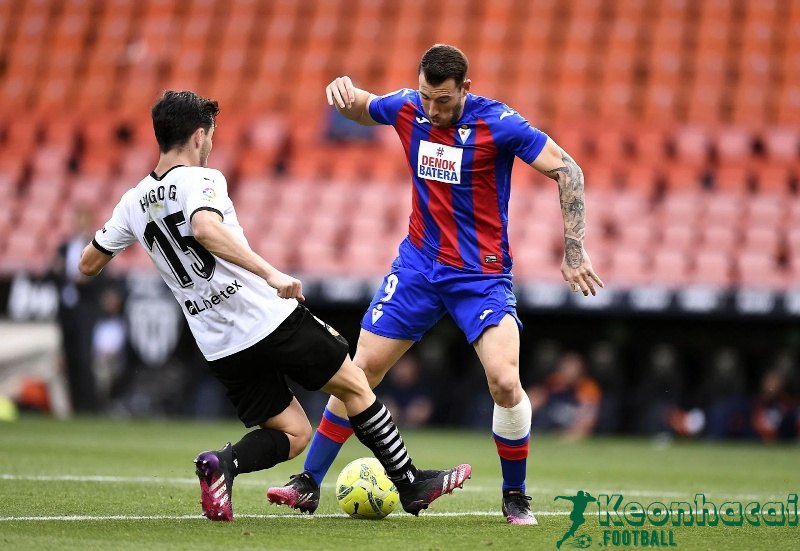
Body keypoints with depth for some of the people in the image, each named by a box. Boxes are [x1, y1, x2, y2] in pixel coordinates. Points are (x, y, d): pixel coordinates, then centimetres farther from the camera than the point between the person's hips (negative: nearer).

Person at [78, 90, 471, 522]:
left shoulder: (134, 202, 9)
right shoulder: (201, 179, -10)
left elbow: (88, 264, 18)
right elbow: (206, 229, -32)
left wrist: (110, 229, 37)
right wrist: (270, 273, -35)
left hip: (221, 348, 6)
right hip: (270, 319, -6)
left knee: (293, 434, 14)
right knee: (355, 385, 12)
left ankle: (223, 463, -14)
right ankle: (412, 485, 14)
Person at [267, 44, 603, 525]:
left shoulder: (497, 123, -17)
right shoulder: (407, 108, -4)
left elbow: (568, 171, -14)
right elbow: (360, 109, 18)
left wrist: (574, 249, -19)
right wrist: (344, 91, -7)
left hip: (482, 273, -4)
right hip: (418, 264, 4)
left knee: (505, 381, -20)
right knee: (362, 369, 1)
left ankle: (515, 497, 1)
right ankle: (309, 483, 13)